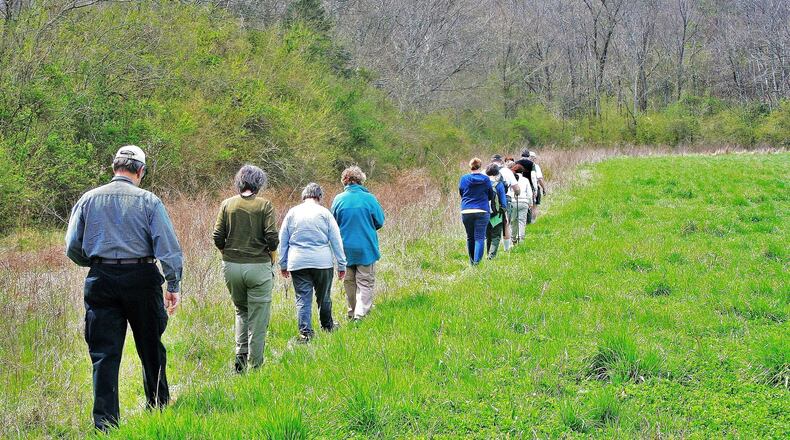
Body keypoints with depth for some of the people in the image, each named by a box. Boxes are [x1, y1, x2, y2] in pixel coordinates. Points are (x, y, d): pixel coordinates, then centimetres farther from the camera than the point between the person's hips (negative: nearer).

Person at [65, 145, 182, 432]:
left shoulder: (88, 199, 5)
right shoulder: (149, 201, -2)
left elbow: (73, 249, 6)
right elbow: (168, 248, -6)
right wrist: (173, 286, 0)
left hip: (101, 280, 2)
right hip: (142, 279, -1)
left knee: (103, 354, 3)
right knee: (151, 349, 14)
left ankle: (104, 424, -2)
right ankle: (159, 410, 26)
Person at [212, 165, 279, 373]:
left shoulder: (227, 204, 2)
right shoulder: (264, 205, -6)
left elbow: (217, 238, -1)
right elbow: (272, 239, -12)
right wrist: (269, 250, 9)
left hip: (231, 265, 3)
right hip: (258, 266, -3)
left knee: (241, 310, 23)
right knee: (258, 317, 5)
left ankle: (240, 354, 9)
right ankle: (255, 363, 7)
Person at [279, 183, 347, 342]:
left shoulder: (292, 213, 7)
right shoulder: (324, 213, 2)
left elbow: (282, 241, 11)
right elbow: (336, 240, 2)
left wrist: (283, 264, 19)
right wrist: (341, 264, 7)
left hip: (297, 263, 1)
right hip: (322, 261, -1)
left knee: (303, 299, 1)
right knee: (323, 297, 15)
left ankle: (305, 332, -8)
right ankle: (327, 326, 31)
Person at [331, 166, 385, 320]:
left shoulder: (338, 199, -4)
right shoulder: (369, 198, -10)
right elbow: (380, 221, -1)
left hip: (345, 248, 3)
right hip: (366, 248, -2)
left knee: (349, 281, 16)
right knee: (366, 282, 2)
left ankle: (352, 313, 24)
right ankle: (360, 313, -12)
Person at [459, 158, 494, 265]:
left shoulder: (464, 178, 1)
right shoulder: (485, 179, -2)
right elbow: (491, 196, 9)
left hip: (466, 211, 2)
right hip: (482, 211, -2)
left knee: (470, 238, 15)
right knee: (480, 238, -5)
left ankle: (472, 262, 22)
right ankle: (477, 261, -20)